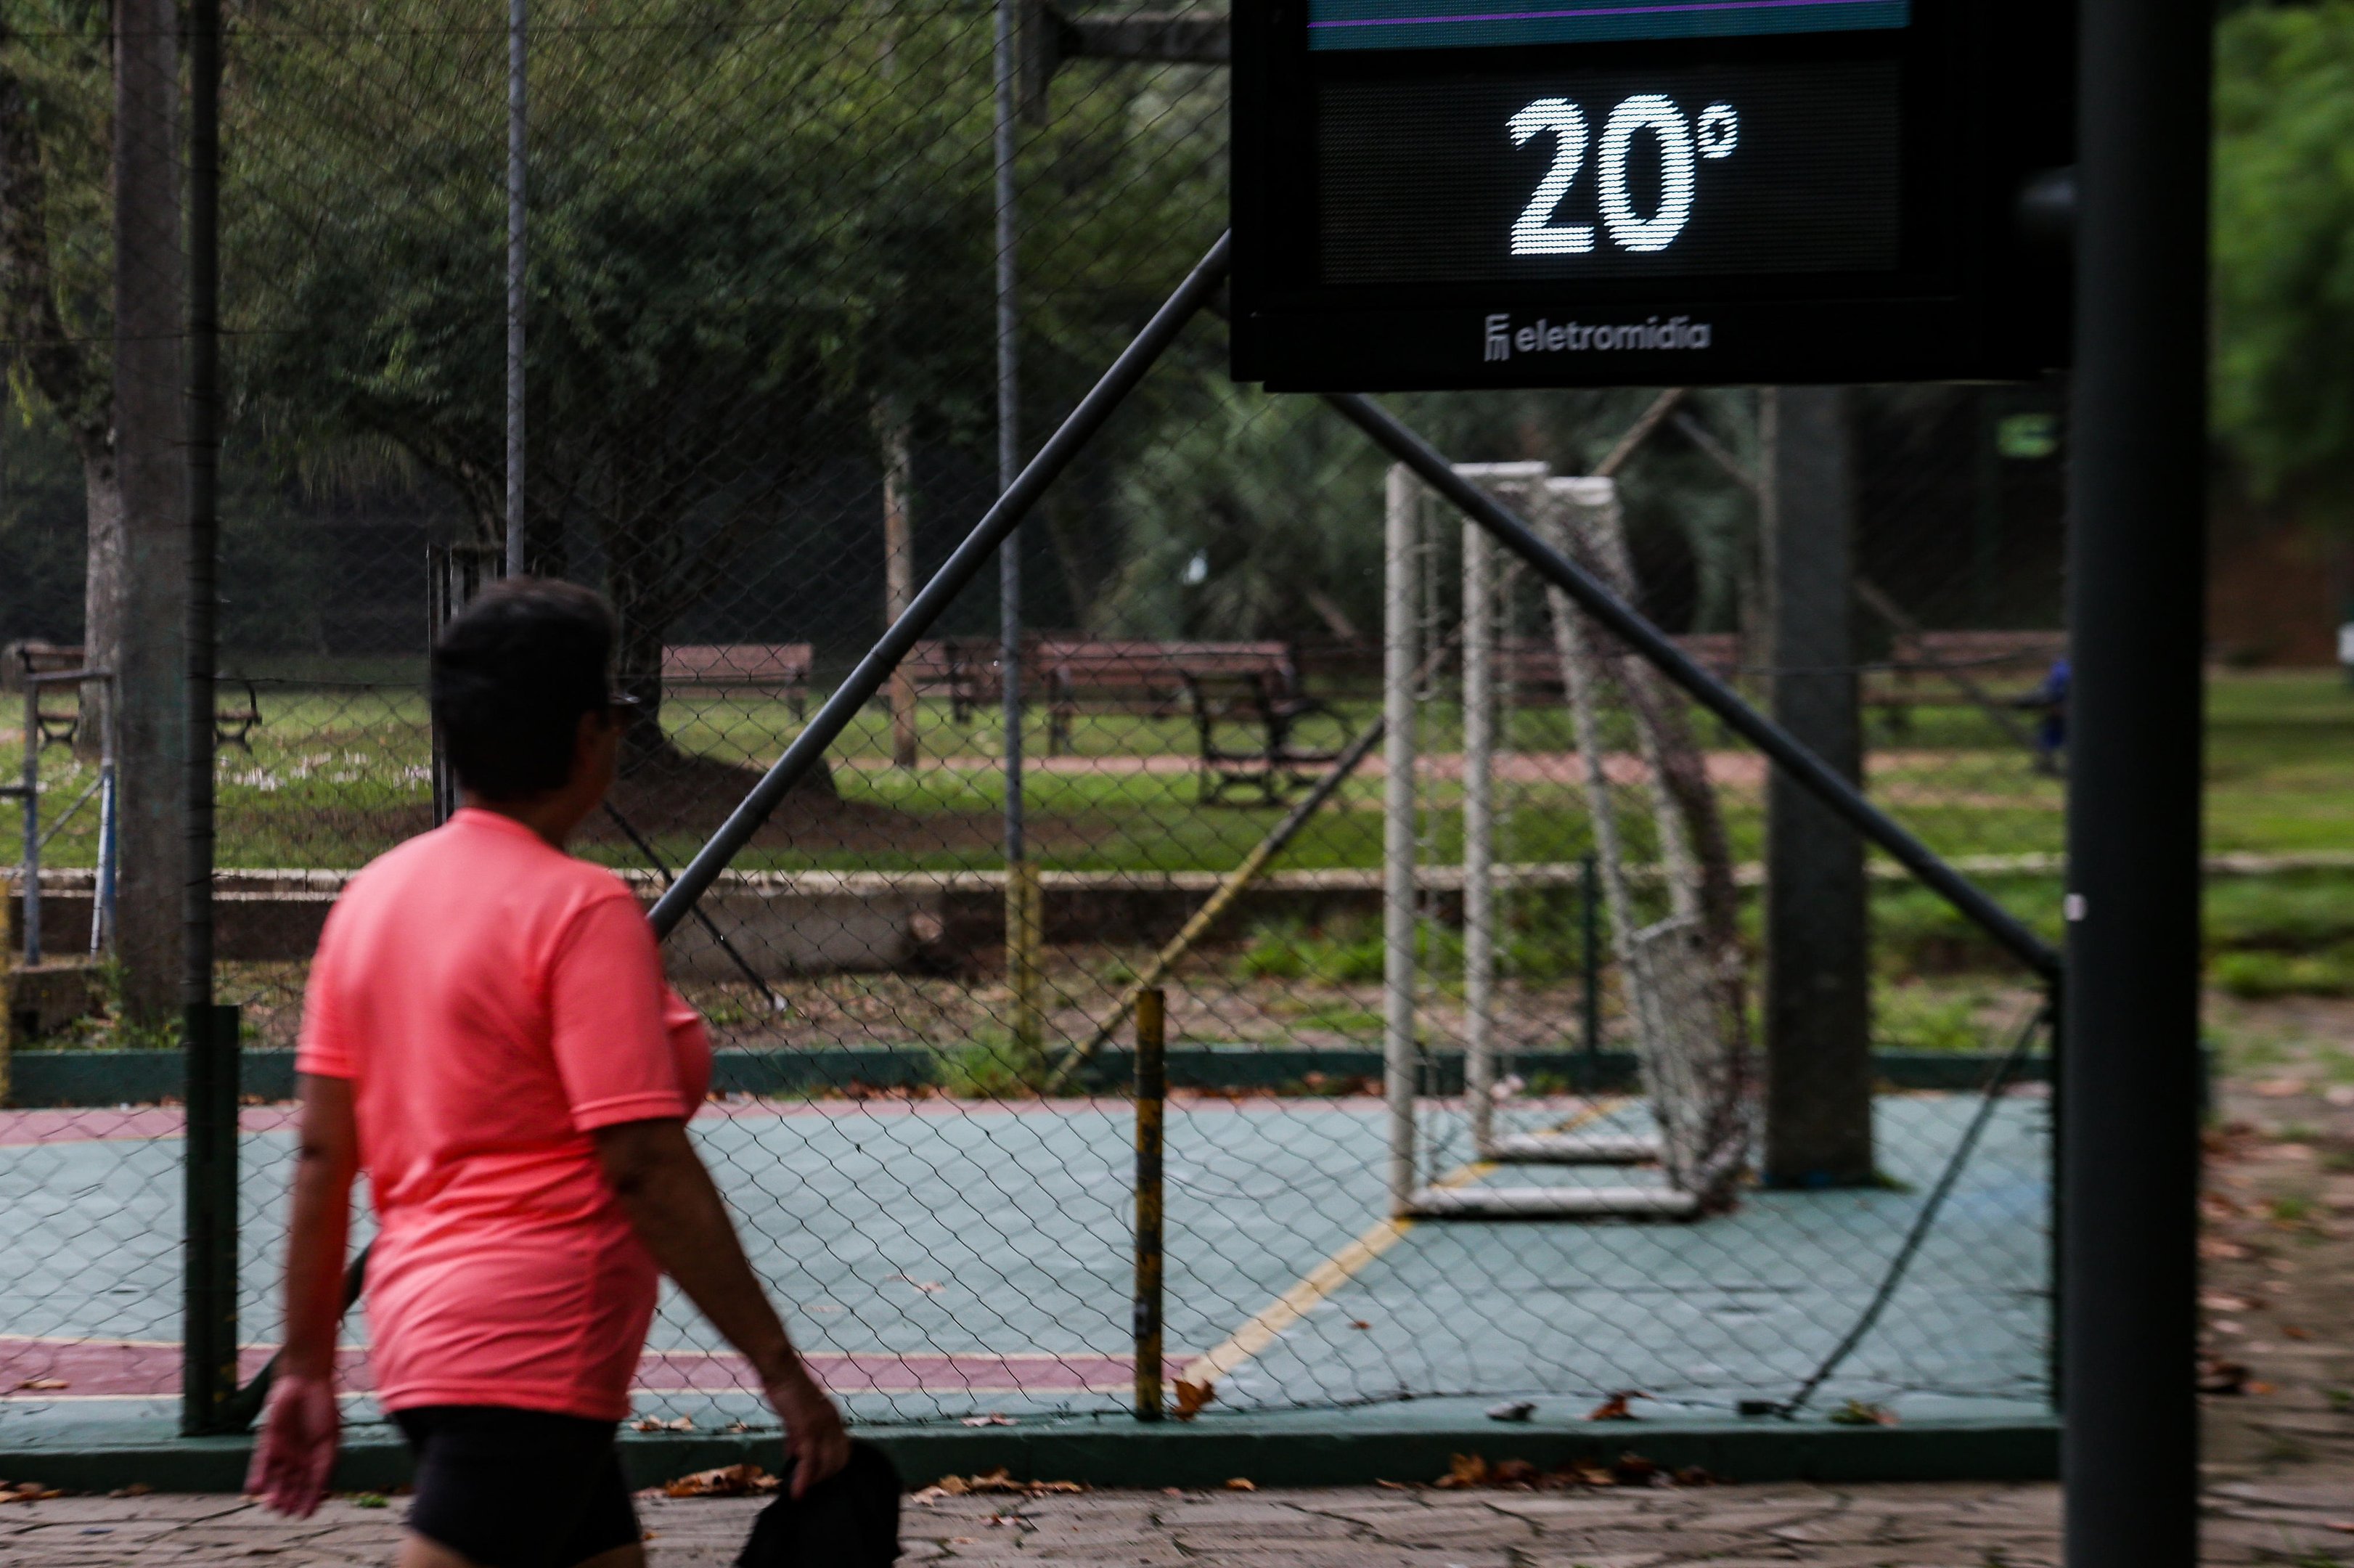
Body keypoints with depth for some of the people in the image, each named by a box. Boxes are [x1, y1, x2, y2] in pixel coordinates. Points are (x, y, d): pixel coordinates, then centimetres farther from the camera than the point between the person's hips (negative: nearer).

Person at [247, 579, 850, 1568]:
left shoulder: (373, 894, 9)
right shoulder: (582, 911, -13)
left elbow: (321, 1154, 8)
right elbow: (646, 1168, -17)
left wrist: (308, 1365, 13)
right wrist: (782, 1372, -13)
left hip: (424, 1322, 9)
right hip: (534, 1346, -9)